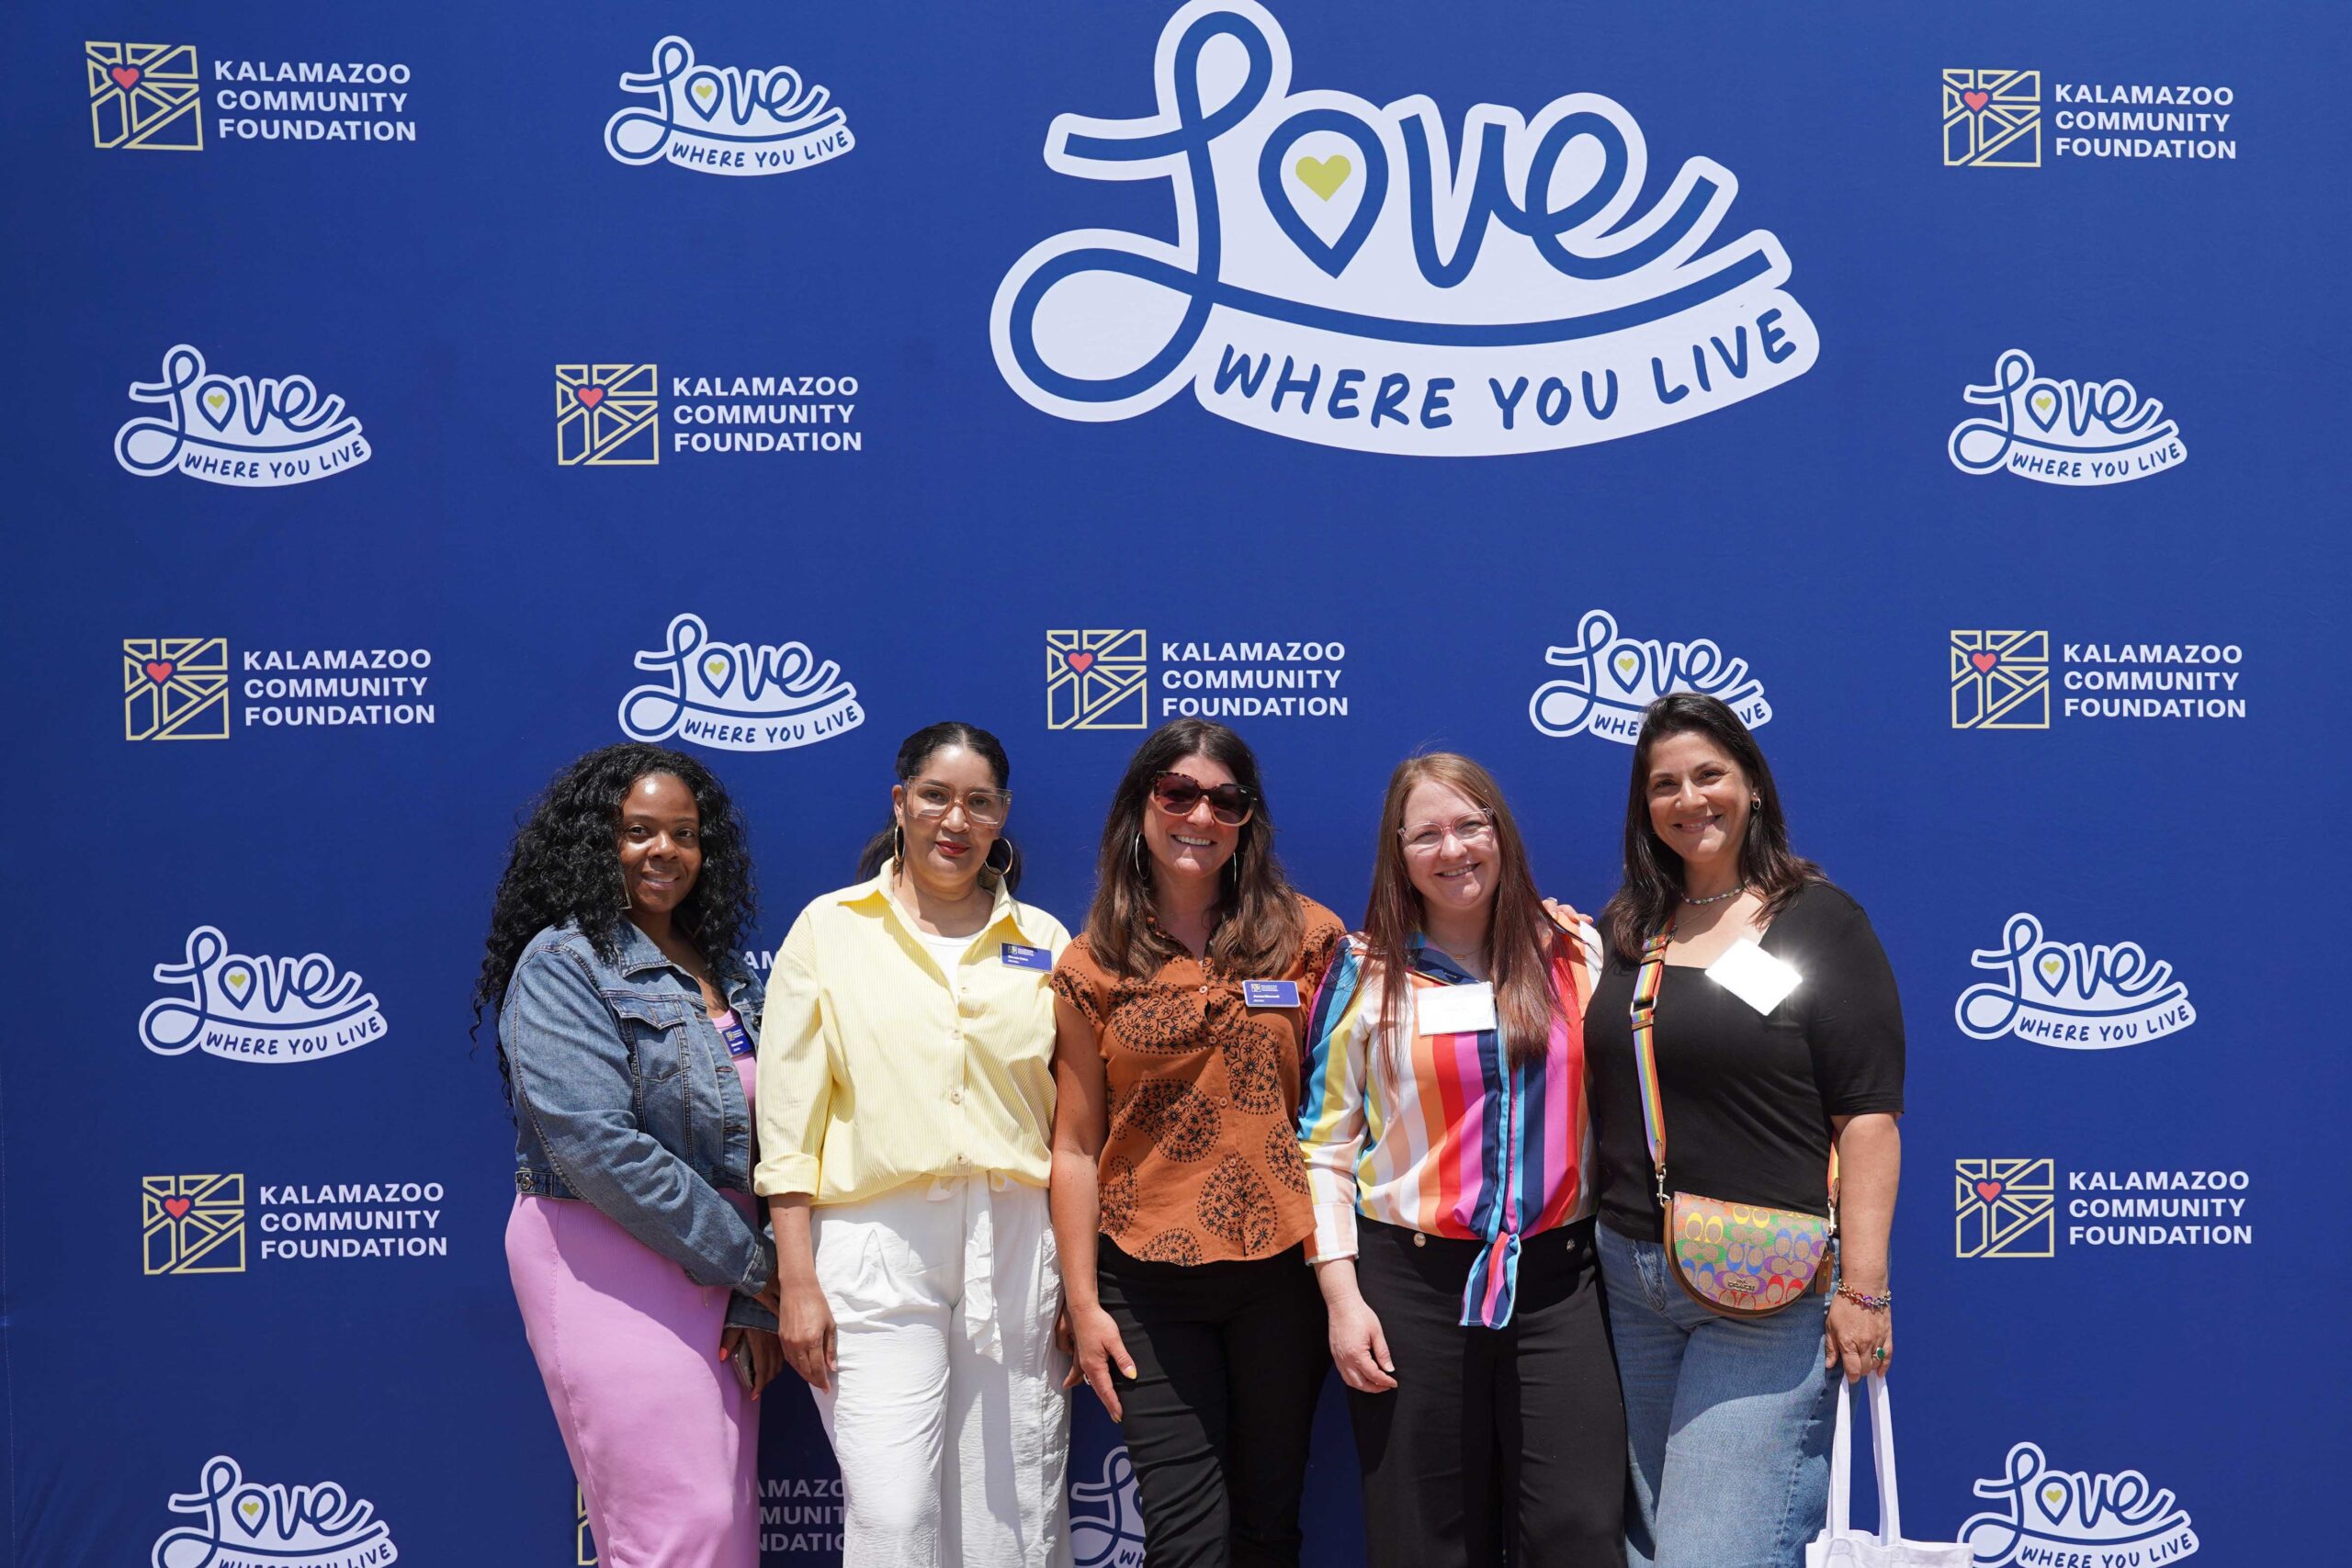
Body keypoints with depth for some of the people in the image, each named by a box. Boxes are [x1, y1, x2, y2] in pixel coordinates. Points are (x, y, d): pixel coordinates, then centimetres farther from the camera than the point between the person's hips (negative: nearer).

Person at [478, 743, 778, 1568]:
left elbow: (754, 1136, 10)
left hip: (717, 1274, 7)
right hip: (609, 1268, -7)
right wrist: (740, 1256, -13)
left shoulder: (724, 971, 13)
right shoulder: (565, 963, -8)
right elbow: (596, 1140, -19)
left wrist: (756, 1302, 0)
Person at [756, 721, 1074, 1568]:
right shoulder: (830, 928, 5)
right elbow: (789, 1122, 2)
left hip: (1018, 1240, 2)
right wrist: (798, 1282, -4)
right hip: (878, 1244, -2)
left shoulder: (1044, 942, 10)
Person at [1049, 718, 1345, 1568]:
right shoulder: (1092, 969, 2)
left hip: (1282, 1269, 1)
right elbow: (1076, 1146, 2)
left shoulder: (1307, 938, 2)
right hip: (1148, 1282, -1)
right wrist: (1083, 1304, -1)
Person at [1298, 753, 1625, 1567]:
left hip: (1558, 1281, 1)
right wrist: (1342, 1296, -6)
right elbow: (1322, 1147, 1)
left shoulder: (1576, 954, 6)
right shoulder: (1365, 972, 1)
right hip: (1412, 1285, -1)